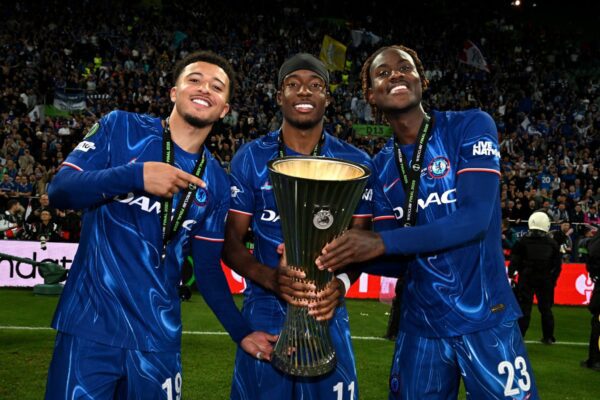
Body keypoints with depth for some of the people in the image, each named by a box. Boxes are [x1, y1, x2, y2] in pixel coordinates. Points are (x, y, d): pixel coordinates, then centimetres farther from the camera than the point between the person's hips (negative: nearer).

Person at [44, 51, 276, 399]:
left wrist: (241, 332, 3)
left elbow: (208, 269, 12)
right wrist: (136, 175, -24)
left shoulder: (216, 183, 7)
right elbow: (59, 191, -10)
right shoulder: (120, 128, -2)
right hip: (91, 325, -3)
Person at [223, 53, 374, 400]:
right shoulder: (250, 159, -2)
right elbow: (232, 242, -2)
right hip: (264, 313, 0)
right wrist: (270, 278, -21)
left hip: (327, 315, 1)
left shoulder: (355, 162, 0)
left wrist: (340, 284, -22)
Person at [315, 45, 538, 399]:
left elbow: (475, 219, -20)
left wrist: (382, 242, -27)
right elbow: (396, 261, 4)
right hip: (420, 327, 4)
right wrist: (343, 255, -16)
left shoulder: (471, 127, -7)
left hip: (485, 321, -4)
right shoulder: (381, 167, 6)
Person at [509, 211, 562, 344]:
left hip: (526, 279, -2)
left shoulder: (523, 241, -5)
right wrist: (553, 279, 14)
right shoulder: (552, 243, 3)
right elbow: (557, 265, 6)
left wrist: (511, 274, -1)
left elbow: (515, 260, -8)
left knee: (524, 308, 0)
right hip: (545, 280, 2)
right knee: (546, 308, 13)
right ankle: (548, 337, 20)